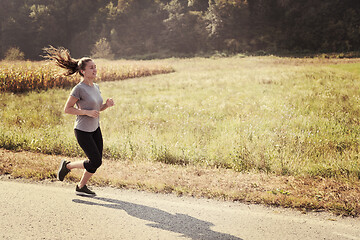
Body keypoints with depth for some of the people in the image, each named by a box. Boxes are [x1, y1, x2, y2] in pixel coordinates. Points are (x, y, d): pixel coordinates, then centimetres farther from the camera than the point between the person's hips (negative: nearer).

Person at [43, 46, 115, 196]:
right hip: (82, 131, -7)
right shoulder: (79, 88, -17)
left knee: (96, 162, 7)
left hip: (95, 129, 8)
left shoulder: (95, 87, 6)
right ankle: (67, 166, 16)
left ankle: (81, 187, 26)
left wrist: (107, 104, -4)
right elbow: (67, 109, -15)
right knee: (95, 162, -7)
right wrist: (87, 112, -22)